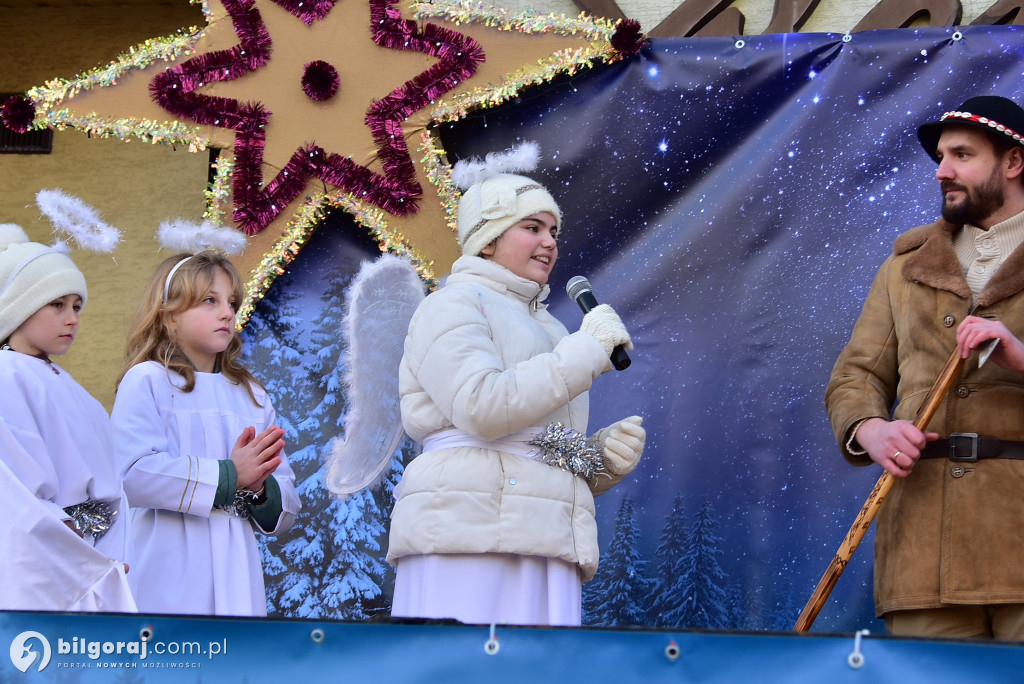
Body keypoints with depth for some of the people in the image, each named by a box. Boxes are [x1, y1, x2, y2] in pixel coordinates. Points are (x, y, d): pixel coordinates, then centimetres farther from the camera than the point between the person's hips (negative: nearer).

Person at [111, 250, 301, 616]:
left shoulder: (253, 397, 20)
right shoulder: (146, 381, 2)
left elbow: (286, 509, 17)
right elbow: (133, 473, -15)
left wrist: (260, 489, -6)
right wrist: (228, 476, -10)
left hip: (235, 577, 5)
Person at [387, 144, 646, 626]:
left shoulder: (548, 329, 28)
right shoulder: (453, 306, 5)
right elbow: (482, 406, -14)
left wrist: (609, 455, 7)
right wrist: (587, 350, -7)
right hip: (467, 537, -7)